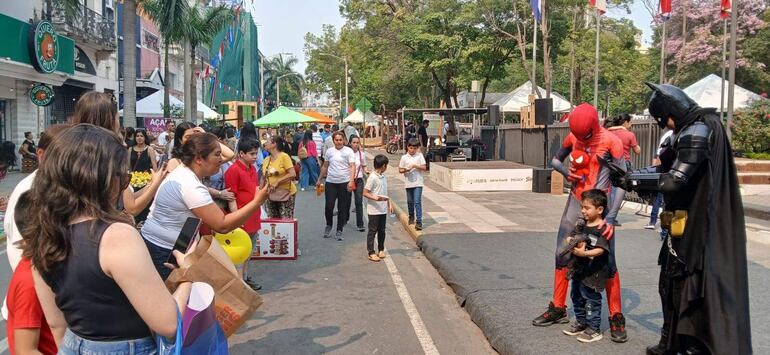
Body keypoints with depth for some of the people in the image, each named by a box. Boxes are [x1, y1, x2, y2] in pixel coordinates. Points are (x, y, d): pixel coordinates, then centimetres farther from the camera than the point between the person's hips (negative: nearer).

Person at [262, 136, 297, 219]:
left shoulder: (284, 156, -10)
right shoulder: (266, 159, 8)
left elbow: (292, 174, -17)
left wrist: (277, 182, -16)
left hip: (285, 194, -6)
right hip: (270, 195, 6)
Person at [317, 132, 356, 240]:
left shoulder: (348, 151, -2)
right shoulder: (329, 151, 8)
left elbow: (352, 167, -8)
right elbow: (325, 167, 18)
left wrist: (351, 181, -20)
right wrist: (319, 180, 19)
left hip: (344, 183, -2)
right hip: (330, 182, 2)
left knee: (342, 208, 4)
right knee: (329, 206, -3)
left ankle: (339, 231, 14)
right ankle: (328, 225, 23)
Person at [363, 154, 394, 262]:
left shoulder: (384, 177, 9)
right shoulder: (372, 178, -15)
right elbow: (365, 193, -15)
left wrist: (389, 204, 14)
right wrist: (375, 198, -29)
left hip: (383, 209, 7)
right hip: (374, 210, -7)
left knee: (382, 231, 14)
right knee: (372, 231, 2)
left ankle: (381, 250, 27)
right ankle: (371, 253, 8)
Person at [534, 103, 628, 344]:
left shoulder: (611, 141, -14)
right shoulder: (572, 137, 0)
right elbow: (555, 160, 17)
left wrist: (611, 217, -23)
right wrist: (566, 172, -7)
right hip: (575, 203, 5)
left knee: (607, 262, -5)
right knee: (562, 256, 8)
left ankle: (616, 317, 7)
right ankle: (558, 309, 22)